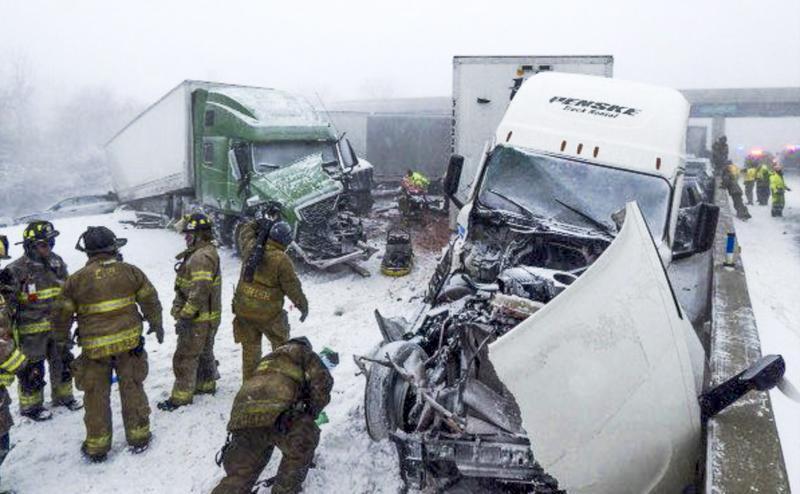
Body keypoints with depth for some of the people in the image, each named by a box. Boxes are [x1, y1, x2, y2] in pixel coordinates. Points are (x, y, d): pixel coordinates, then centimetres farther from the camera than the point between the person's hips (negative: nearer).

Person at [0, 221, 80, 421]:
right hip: (32, 331, -6)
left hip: (58, 327, 6)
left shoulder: (56, 263, 3)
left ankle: (63, 395, 37)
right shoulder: (17, 271, -17)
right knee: (32, 370, 6)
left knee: (63, 363, 18)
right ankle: (30, 405, 24)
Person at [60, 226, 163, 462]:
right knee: (132, 390, 13)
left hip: (94, 347, -1)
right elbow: (150, 300, 5)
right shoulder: (130, 272, -3)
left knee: (96, 396, 11)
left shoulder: (76, 280, -4)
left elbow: (64, 314, 3)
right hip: (129, 342, 1)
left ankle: (96, 446, 22)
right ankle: (138, 437, 23)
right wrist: (156, 325, 21)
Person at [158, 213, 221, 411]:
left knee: (185, 357, -1)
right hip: (207, 317, 10)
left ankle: (181, 395, 8)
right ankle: (206, 384, 35)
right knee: (204, 352, 21)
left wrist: (185, 316, -23)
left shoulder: (202, 257, -23)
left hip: (198, 318, -10)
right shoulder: (205, 253, 12)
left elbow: (199, 291, -28)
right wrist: (184, 312, 22)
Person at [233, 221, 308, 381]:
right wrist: (303, 306, 1)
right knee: (281, 345, 16)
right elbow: (293, 287, -11)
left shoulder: (251, 248, -6)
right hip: (268, 313, -4)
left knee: (250, 347, 17)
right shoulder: (282, 260, -19)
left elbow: (246, 231, 18)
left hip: (243, 309, 5)